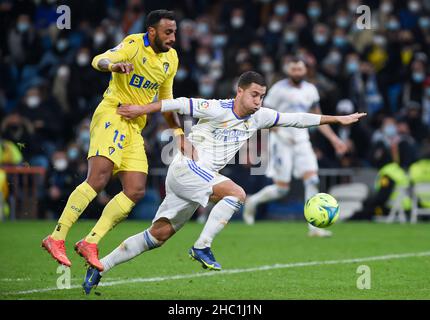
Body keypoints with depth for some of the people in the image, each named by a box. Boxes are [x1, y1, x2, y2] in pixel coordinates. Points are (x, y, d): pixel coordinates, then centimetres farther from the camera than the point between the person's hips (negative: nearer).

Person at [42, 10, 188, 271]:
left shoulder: (171, 58, 13)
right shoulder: (134, 45, -10)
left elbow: (166, 100, 25)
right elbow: (99, 61, -27)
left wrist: (178, 132, 18)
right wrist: (113, 65, -50)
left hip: (135, 127, 8)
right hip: (113, 115, -8)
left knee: (136, 191, -4)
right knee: (99, 178, -24)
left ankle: (91, 242, -1)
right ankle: (57, 238, -21)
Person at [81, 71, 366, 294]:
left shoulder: (259, 117, 7)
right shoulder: (218, 110, -14)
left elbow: (296, 119, 12)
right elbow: (182, 104, -11)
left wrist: (338, 119, 14)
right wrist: (142, 110, -11)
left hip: (200, 177, 7)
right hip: (186, 166, -7)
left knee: (159, 234, 3)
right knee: (236, 193, -25)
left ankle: (100, 267, 6)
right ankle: (202, 248, -20)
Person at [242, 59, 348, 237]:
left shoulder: (310, 90, 9)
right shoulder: (279, 89, -9)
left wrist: (333, 139, 11)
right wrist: (280, 133, -20)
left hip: (301, 140, 5)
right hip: (281, 141, -5)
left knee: (312, 180, -9)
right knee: (282, 188, -4)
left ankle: (314, 226, -6)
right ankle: (253, 201, 24)